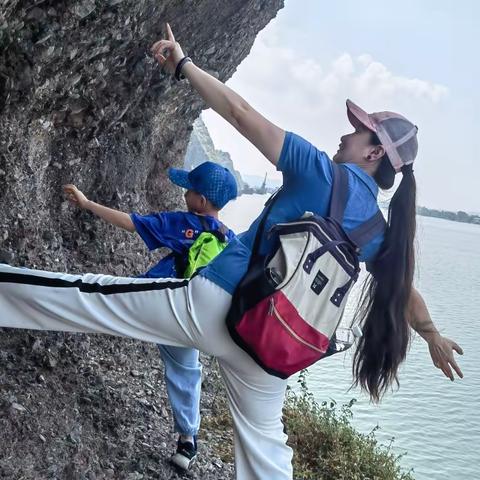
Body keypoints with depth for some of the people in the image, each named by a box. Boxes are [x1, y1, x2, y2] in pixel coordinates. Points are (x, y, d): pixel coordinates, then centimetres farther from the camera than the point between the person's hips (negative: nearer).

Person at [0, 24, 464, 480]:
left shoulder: (323, 173, -6)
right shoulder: (382, 232, 11)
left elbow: (240, 112, -9)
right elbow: (404, 291, 26)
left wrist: (182, 65, 1)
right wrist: (434, 337, 44)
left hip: (211, 301, -5)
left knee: (87, 293, 1)